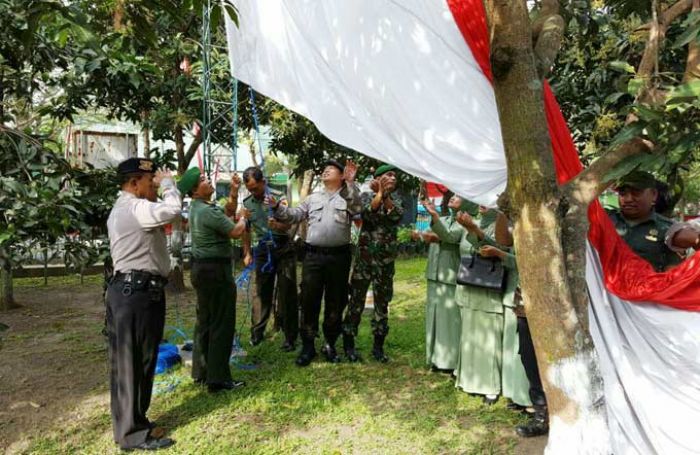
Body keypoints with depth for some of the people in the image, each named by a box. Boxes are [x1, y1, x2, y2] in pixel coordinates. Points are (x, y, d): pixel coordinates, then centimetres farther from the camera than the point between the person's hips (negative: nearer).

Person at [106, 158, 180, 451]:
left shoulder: (123, 209, 21)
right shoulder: (135, 208, -17)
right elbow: (172, 209, -32)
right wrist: (168, 182, -13)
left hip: (128, 289, 11)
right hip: (139, 292, -11)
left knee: (129, 360, 16)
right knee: (135, 361, -3)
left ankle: (130, 423, 28)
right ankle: (133, 433, 8)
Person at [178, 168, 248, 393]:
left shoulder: (197, 207, 11)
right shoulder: (208, 211, -20)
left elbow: (225, 213, 22)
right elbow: (236, 231, -19)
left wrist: (234, 190, 15)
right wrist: (243, 218, 2)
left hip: (202, 268, 10)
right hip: (215, 270, -10)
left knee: (205, 321, 16)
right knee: (222, 323, -4)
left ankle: (201, 371, 26)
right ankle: (218, 378, 1)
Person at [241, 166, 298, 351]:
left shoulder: (278, 197, -7)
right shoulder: (247, 203, 6)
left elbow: (288, 225, -13)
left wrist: (277, 225, -34)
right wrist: (247, 253, 11)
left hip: (283, 247, -3)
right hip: (262, 250, 3)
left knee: (287, 293, -1)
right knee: (262, 292, 10)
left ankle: (290, 336, 8)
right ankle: (257, 331, 21)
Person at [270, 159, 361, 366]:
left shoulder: (347, 196, 7)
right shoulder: (313, 199, 17)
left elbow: (357, 209, -14)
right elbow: (294, 215, 13)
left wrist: (351, 183, -22)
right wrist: (277, 207, -3)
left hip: (339, 256, -2)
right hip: (313, 256, 2)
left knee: (335, 303, 8)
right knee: (309, 301, 3)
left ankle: (330, 345, 24)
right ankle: (308, 346, 15)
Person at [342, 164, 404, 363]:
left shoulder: (396, 200, 13)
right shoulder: (367, 196, 3)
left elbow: (397, 215, -9)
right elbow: (368, 214, -17)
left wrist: (386, 195, -11)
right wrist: (380, 193, -13)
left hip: (387, 260, 4)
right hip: (365, 257, -4)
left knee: (382, 304, 9)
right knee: (357, 301, 0)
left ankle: (378, 346, 19)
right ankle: (348, 344, 12)